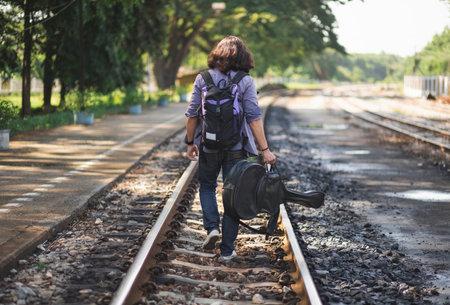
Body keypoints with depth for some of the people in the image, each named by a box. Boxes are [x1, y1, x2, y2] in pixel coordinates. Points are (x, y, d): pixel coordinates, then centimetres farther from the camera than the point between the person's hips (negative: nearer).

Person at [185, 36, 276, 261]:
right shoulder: (246, 82, -6)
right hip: (235, 149, -1)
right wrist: (265, 149, -8)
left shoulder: (203, 79, -2)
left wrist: (190, 143, 12)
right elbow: (254, 117, -11)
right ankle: (227, 249, 11)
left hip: (208, 147, 1)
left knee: (207, 186, 24)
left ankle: (212, 227, 2)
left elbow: (192, 114, 1)